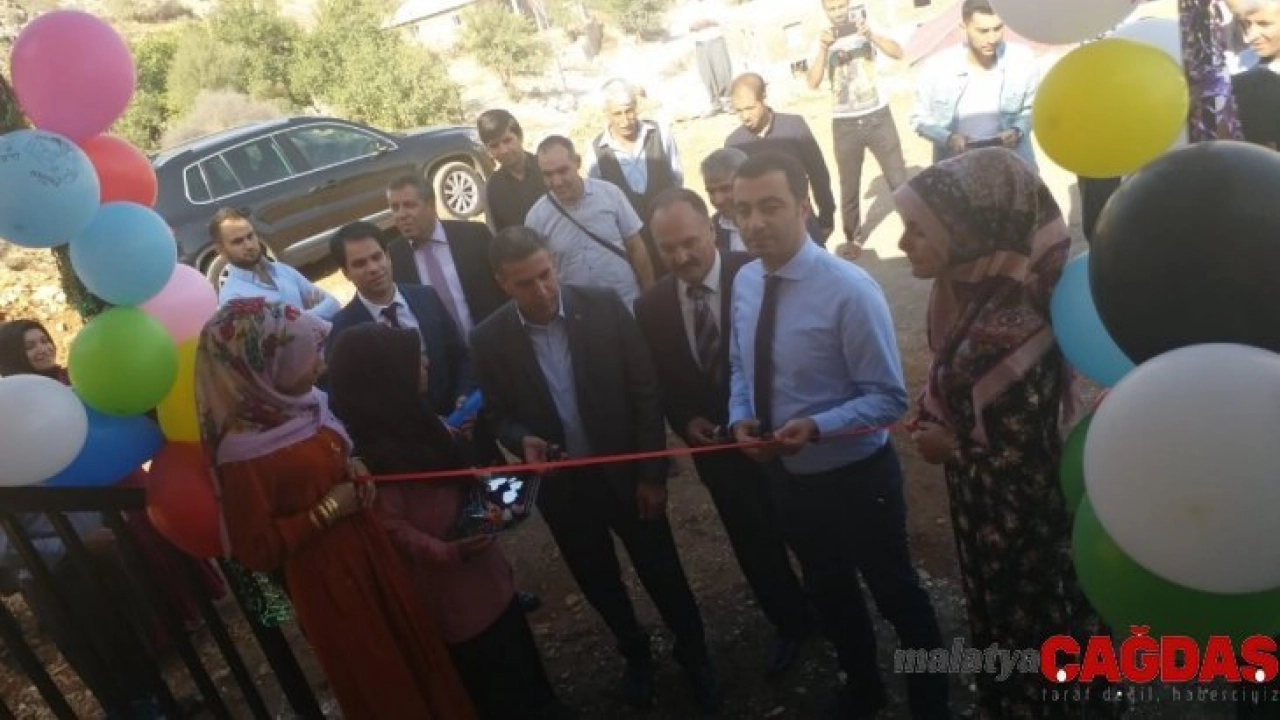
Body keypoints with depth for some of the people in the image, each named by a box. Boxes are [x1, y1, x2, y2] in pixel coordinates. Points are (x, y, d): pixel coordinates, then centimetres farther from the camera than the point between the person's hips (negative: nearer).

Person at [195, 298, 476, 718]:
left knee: (414, 647, 24)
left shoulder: (303, 405, -4)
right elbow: (256, 551, -22)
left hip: (367, 549, 7)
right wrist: (326, 511, -23)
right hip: (327, 579, -7)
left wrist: (353, 472, -3)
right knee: (379, 679, 16)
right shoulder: (242, 452, -27)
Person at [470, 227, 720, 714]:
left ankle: (694, 655, 41)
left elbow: (645, 393, -9)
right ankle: (636, 654, 49)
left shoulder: (605, 307, -14)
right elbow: (498, 414, 2)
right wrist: (523, 440, -21)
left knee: (663, 574, 13)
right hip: (561, 486, 2)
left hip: (625, 473, -1)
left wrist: (652, 473, -9)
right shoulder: (489, 340, -10)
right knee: (599, 584, 21)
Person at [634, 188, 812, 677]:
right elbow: (657, 385, 6)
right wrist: (684, 421, -10)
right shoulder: (651, 308, -7)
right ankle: (790, 622, 46)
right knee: (754, 548, 20)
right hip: (719, 448, 3)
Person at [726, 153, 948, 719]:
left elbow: (888, 398, -21)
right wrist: (740, 416, -11)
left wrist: (816, 428, -36)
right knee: (827, 592, 26)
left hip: (855, 476, -5)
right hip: (784, 475, 6)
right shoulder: (744, 282, -5)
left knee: (896, 594, 19)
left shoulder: (849, 289, -25)